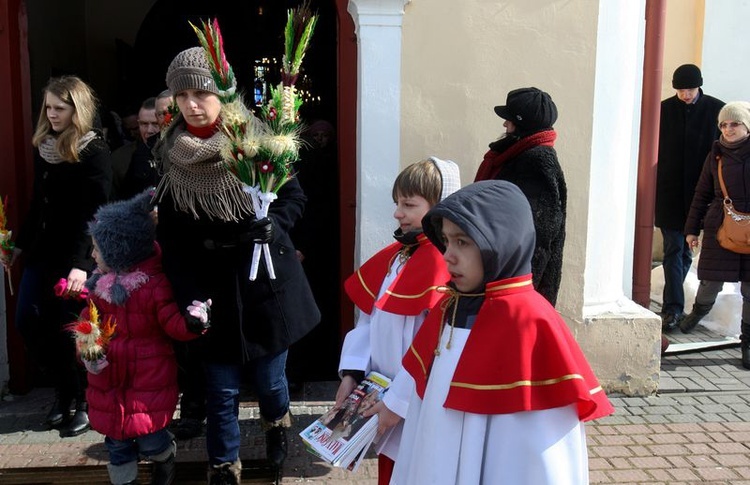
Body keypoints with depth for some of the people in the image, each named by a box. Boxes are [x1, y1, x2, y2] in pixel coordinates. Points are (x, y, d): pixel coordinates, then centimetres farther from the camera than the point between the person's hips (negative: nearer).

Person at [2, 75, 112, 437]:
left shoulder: (94, 151, -12)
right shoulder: (43, 146, 9)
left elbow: (96, 212, -18)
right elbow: (38, 202, 17)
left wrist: (81, 263, -26)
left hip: (77, 254, -7)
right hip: (43, 250, 7)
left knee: (69, 330, 0)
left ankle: (85, 401, 20)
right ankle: (64, 389, 26)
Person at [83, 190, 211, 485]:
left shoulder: (155, 284, -16)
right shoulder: (98, 284, 2)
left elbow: (174, 323, -15)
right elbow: (88, 323, 9)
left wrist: (192, 322, -36)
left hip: (149, 381, -5)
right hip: (109, 379, 5)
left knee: (149, 439, 3)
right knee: (116, 440, 13)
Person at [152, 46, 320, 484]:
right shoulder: (170, 156, -3)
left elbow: (295, 197, 3)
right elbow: (171, 237, -2)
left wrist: (274, 225, -17)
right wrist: (189, 297, -11)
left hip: (267, 280, -1)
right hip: (212, 290, 1)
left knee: (269, 379, 13)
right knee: (222, 391, 7)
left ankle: (277, 423, 48)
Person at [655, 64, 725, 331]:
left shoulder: (716, 110, 0)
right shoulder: (664, 110, 0)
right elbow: (653, 148, 3)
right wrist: (656, 184, -2)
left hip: (699, 194, 1)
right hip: (669, 193, -1)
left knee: (685, 250, 10)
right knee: (673, 249, -2)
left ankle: (671, 305, 24)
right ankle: (674, 307, -2)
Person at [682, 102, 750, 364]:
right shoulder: (716, 155, 6)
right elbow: (702, 195, 12)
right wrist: (692, 229, 12)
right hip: (720, 227, 1)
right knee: (712, 279, 4)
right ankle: (700, 310, 38)